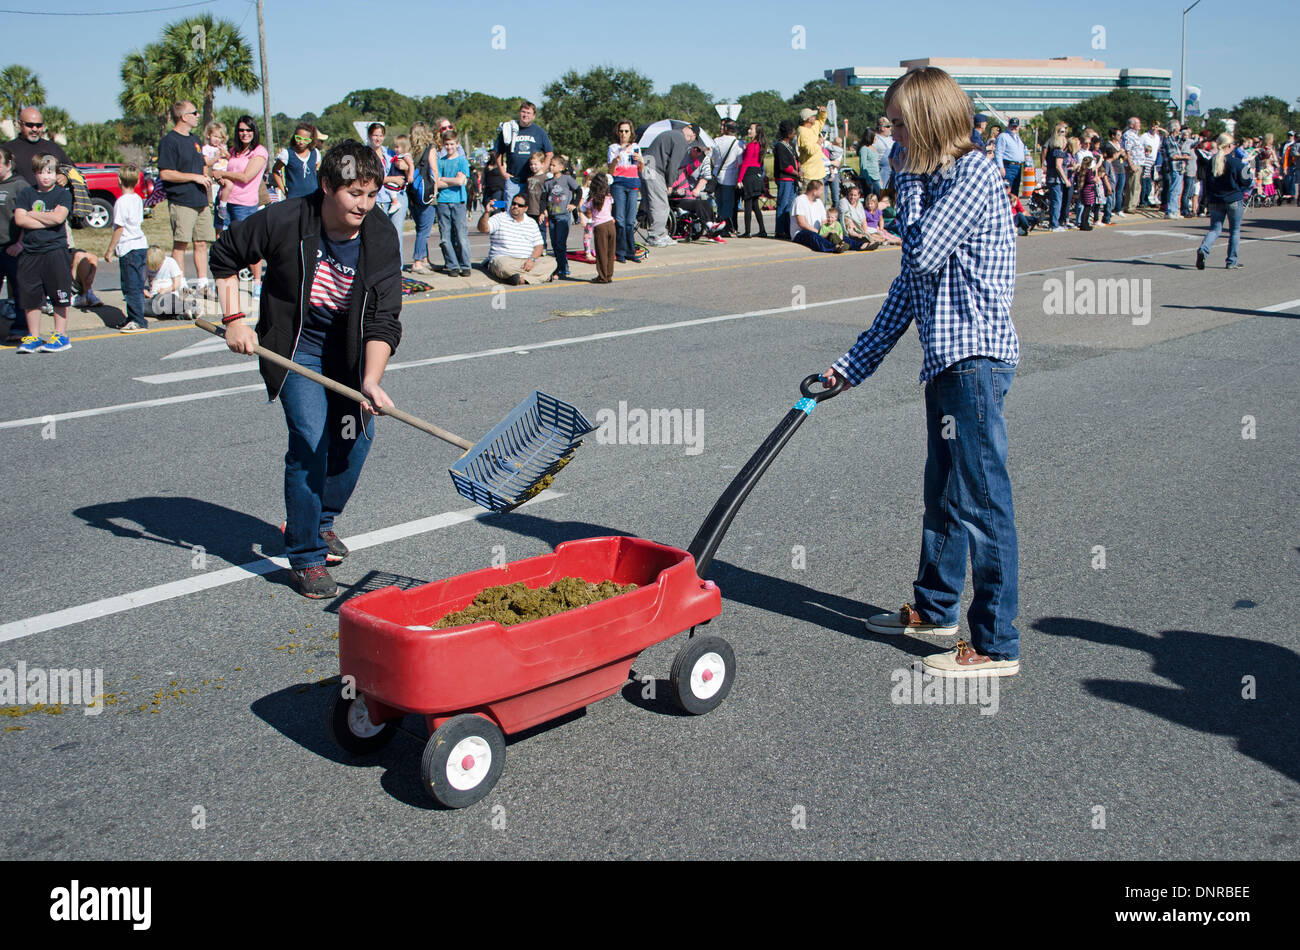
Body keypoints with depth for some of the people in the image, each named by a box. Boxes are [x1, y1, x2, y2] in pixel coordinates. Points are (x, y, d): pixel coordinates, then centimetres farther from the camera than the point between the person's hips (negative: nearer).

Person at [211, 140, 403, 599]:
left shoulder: (382, 239, -17)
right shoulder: (284, 221, -22)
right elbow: (225, 255, -3)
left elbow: (383, 321, -22)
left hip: (350, 349, 3)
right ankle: (306, 556, -3)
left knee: (356, 436, 5)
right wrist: (234, 319, -10)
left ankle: (321, 520, 33)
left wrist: (370, 380, -35)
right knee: (311, 439, -14)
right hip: (295, 347, -3)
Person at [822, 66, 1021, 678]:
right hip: (947, 359, 10)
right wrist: (855, 363, 18)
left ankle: (996, 645, 1)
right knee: (942, 491, 19)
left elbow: (924, 252, -18)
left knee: (979, 500, -6)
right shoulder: (931, 182, 19)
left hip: (976, 358, -10)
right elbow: (910, 286, 19)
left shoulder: (975, 173, -9)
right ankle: (934, 608, 35)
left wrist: (910, 181, -3)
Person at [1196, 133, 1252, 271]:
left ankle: (1203, 249, -20)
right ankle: (1232, 261, 13)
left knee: (1215, 229, 9)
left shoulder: (1212, 162, -2)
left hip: (1215, 201, 3)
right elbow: (1246, 182, -6)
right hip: (1233, 200, -3)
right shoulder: (1235, 162, -14)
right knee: (1234, 231, 11)